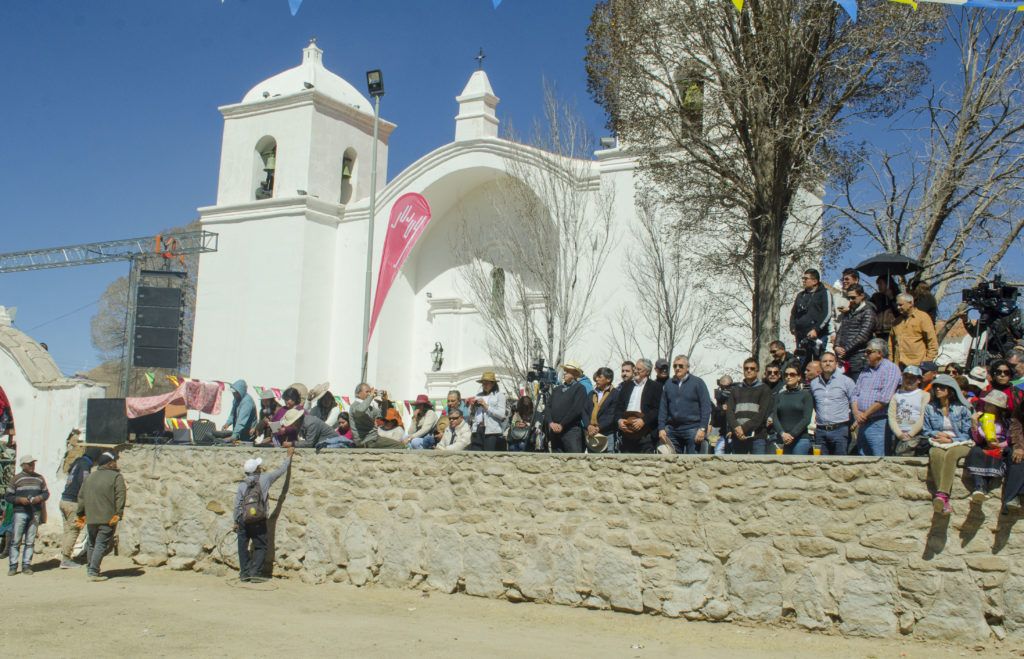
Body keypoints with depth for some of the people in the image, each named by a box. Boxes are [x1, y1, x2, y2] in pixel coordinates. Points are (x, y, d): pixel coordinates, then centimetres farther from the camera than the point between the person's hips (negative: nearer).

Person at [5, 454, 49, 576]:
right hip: (20, 512, -3)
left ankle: (26, 565, 8)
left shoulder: (39, 478, 12)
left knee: (30, 541, 3)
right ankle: (13, 566, 2)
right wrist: (20, 499, -15)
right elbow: (8, 496, 2)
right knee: (16, 540, -5)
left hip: (35, 513, 3)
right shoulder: (16, 479, 2)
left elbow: (46, 493, 16)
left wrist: (40, 498, -5)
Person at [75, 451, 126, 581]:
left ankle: (90, 569, 26)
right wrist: (118, 514, -14)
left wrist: (81, 514, 23)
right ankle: (93, 571, -10)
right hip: (107, 518, -6)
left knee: (92, 544, 19)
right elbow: (121, 496, -15)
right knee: (101, 545, -4)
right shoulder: (116, 476, -5)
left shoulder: (90, 476, 15)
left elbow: (81, 496, 18)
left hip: (90, 518, 6)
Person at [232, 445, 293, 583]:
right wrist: (289, 456, 19)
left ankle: (244, 573, 12)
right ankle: (255, 572, -1)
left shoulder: (242, 485, 0)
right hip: (259, 522, -2)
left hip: (243, 521, 2)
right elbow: (280, 471, 7)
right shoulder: (264, 479, -5)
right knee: (260, 547, 8)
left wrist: (236, 522, 10)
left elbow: (237, 505, 0)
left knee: (243, 547, 12)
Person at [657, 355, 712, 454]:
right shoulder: (668, 384, 13)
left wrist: (702, 428, -12)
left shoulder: (698, 382, 2)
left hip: (692, 429, -4)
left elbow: (706, 407, -3)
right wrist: (661, 428, 2)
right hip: (672, 430, 4)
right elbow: (663, 408, 12)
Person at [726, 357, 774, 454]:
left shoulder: (764, 389, 7)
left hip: (757, 436, -3)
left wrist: (744, 428, -14)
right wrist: (736, 427, -12)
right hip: (737, 436, 3)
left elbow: (762, 414, -4)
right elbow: (730, 411, 7)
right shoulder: (736, 389, 18)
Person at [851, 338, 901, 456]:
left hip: (878, 423, -8)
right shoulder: (866, 370, 18)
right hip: (862, 424, 8)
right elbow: (856, 393, 16)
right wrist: (856, 412, -2)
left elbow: (883, 399, -16)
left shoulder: (891, 369, -7)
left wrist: (865, 414, -10)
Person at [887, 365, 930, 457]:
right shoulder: (896, 396, 18)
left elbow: (923, 418, -4)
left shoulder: (924, 395, 7)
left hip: (916, 435, -3)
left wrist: (910, 434, -11)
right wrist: (900, 434, -8)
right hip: (898, 437, 3)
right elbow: (891, 417, 7)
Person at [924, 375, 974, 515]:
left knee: (950, 454, -39)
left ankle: (941, 494, -55)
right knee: (936, 455, -37)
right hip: (938, 444, 2)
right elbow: (926, 431, 16)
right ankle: (944, 500, -48)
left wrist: (950, 440, -9)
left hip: (960, 444, -1)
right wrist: (936, 434, -4)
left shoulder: (962, 408, 7)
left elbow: (967, 433, 4)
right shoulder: (930, 408, 15)